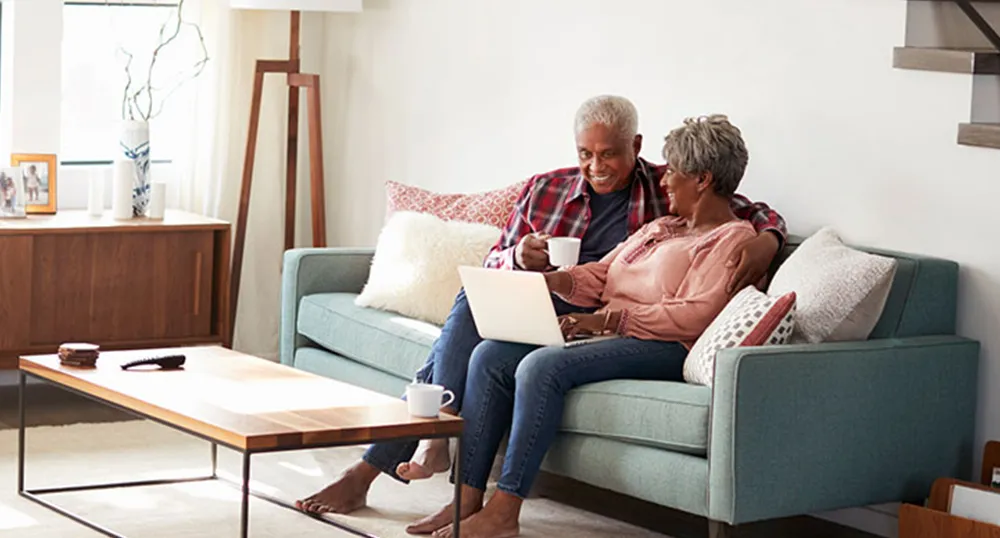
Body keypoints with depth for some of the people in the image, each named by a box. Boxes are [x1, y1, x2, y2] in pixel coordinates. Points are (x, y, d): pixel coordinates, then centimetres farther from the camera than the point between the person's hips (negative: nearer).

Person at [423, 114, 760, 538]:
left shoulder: (732, 237, -1)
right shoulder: (660, 228, 30)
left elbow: (696, 316, -15)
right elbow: (598, 276, 25)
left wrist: (608, 319, -18)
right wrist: (546, 278, 3)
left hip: (661, 347, -9)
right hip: (604, 333, 9)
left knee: (543, 365, -32)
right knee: (490, 356, -12)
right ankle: (468, 498, -17)